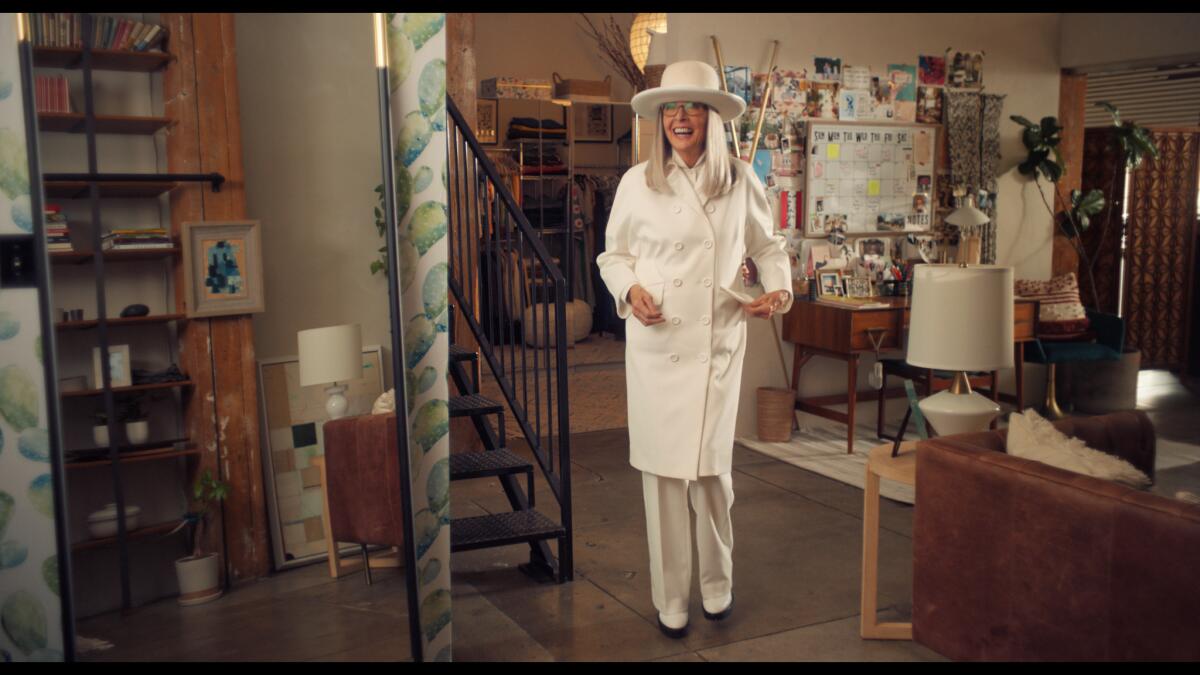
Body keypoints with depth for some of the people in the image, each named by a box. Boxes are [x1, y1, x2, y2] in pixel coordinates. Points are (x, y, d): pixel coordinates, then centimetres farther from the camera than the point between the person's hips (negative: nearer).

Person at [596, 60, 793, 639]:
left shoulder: (741, 182, 4)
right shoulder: (637, 183, 1)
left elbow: (768, 247, 15)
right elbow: (613, 255, 9)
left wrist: (779, 290, -3)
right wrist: (630, 290, -10)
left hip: (719, 344, 1)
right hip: (655, 346, -1)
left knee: (713, 468, 7)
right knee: (663, 471, 2)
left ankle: (717, 585, 30)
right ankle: (670, 599, 18)